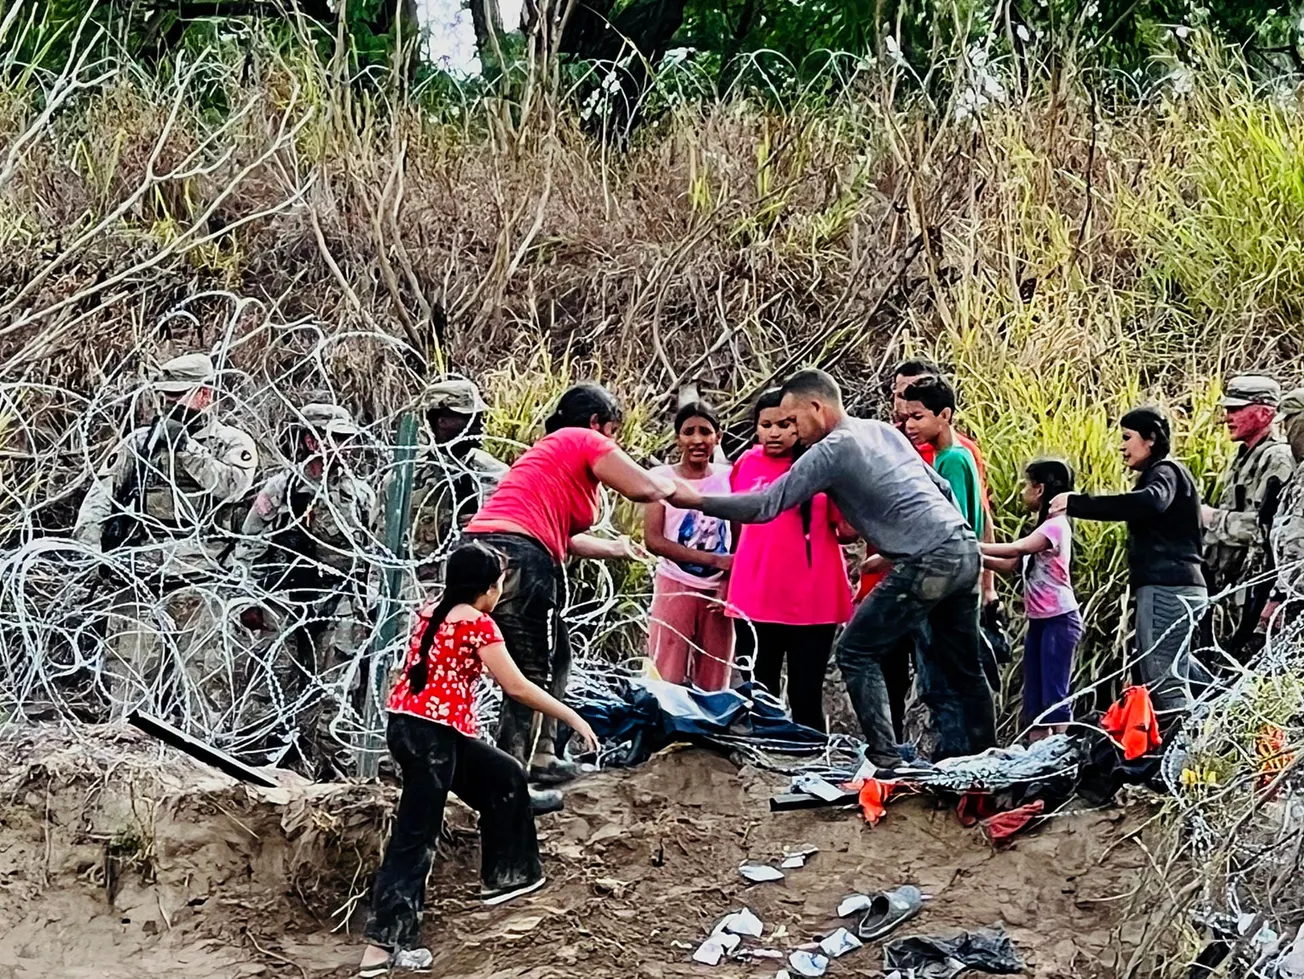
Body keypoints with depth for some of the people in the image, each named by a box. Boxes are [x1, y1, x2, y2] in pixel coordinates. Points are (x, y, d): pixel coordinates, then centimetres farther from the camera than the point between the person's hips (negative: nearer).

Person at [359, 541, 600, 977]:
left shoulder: (430, 612, 13)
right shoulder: (478, 624, -10)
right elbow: (516, 687, -11)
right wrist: (573, 718, -4)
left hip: (407, 723, 9)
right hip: (432, 733, -9)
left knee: (504, 777, 23)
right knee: (415, 836, -7)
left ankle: (501, 876, 32)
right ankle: (384, 942, -9)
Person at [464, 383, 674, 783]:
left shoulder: (551, 450, 32)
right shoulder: (587, 442, 7)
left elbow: (563, 536, 35)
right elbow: (644, 489, -2)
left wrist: (613, 548, 48)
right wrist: (670, 485, 20)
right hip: (518, 556, -9)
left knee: (553, 659, 22)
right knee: (534, 672, -4)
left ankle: (540, 759, 25)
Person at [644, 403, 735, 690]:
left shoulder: (728, 478, 4)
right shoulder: (662, 478, -1)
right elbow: (653, 540, -9)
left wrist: (727, 588, -10)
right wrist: (714, 560, -13)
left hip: (717, 591, 2)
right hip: (675, 588, -2)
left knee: (713, 687, 4)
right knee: (667, 681, -5)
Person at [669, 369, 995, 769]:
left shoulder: (831, 450, -6)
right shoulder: (883, 430, 19)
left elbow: (766, 506, -8)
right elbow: (942, 488, 23)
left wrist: (696, 500, -3)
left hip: (927, 563, -9)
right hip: (966, 547, 9)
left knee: (856, 652, 2)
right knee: (961, 670, 16)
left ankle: (884, 757, -3)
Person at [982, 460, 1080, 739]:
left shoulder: (1056, 525, -12)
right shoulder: (1043, 527, 18)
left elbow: (1015, 550, -24)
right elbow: (1010, 565, 14)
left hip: (1059, 619, -9)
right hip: (1038, 620, 9)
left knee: (1055, 696, -10)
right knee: (1034, 698, 7)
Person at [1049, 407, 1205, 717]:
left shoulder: (1166, 472, -7)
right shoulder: (1166, 473, 26)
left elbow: (1150, 502, -30)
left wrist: (1077, 504, -32)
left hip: (1166, 588, -11)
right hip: (1176, 586, 11)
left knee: (1164, 682, -14)